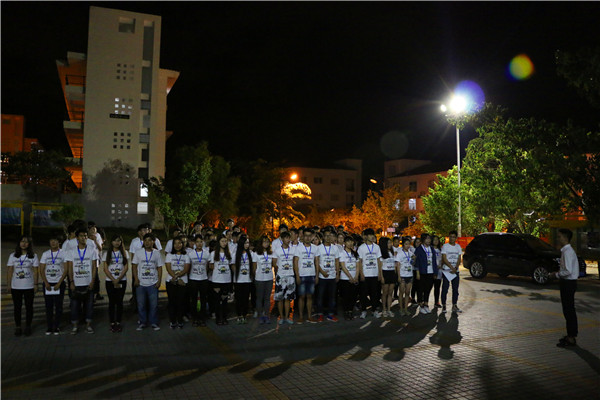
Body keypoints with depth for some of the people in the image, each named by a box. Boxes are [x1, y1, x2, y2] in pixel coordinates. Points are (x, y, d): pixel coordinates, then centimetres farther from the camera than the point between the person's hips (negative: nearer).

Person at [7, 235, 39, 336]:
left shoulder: (33, 256, 2)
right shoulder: (13, 256, 6)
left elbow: (35, 271, 1)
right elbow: (9, 271, 6)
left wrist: (35, 284, -3)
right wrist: (9, 284, 2)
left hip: (29, 286, -1)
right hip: (15, 286, 1)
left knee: (29, 307, 3)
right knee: (17, 307, 6)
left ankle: (28, 327, 14)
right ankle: (17, 327, 16)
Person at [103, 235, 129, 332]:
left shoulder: (124, 253, 6)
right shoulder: (107, 253, 5)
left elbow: (126, 267, -1)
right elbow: (105, 268, -1)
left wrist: (118, 279, -12)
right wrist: (113, 280, -12)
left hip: (122, 280, 0)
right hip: (110, 281, 0)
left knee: (119, 301, 3)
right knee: (112, 302, 2)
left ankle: (118, 322, 10)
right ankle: (112, 323, 8)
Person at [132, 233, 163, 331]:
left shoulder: (157, 253, 5)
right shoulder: (138, 252, 3)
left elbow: (159, 268, 7)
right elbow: (134, 266, 4)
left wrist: (159, 280, -1)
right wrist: (136, 279, -7)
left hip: (153, 284, 0)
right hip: (140, 283, 0)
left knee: (154, 304, 3)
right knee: (141, 304, 6)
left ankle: (154, 322, 16)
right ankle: (143, 322, 20)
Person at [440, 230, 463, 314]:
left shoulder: (458, 246, 10)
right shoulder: (445, 246, -3)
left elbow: (459, 259, 5)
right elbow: (444, 259, -9)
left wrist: (456, 268, -10)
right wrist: (452, 268, -15)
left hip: (455, 271, 4)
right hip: (446, 271, -4)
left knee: (455, 289, 6)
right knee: (445, 289, -1)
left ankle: (454, 306, 14)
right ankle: (443, 306, 7)